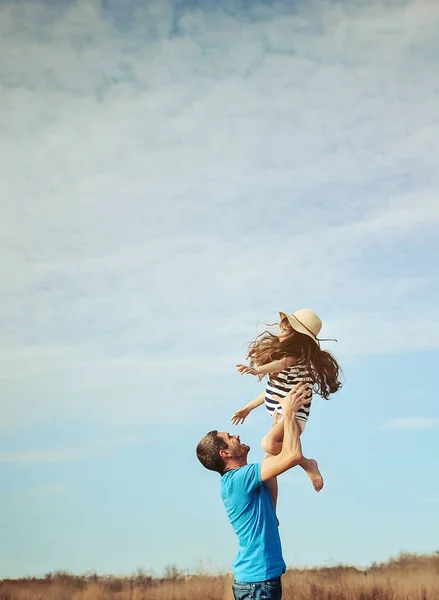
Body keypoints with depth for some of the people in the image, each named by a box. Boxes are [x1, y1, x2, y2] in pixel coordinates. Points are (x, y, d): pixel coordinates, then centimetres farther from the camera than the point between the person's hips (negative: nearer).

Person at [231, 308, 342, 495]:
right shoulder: (281, 350, 16)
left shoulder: (299, 353, -11)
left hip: (294, 412, -9)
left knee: (268, 444, -32)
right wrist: (249, 408, 27)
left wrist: (256, 370, -51)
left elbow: (282, 364, -33)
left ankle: (308, 464, -10)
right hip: (278, 412, 9)